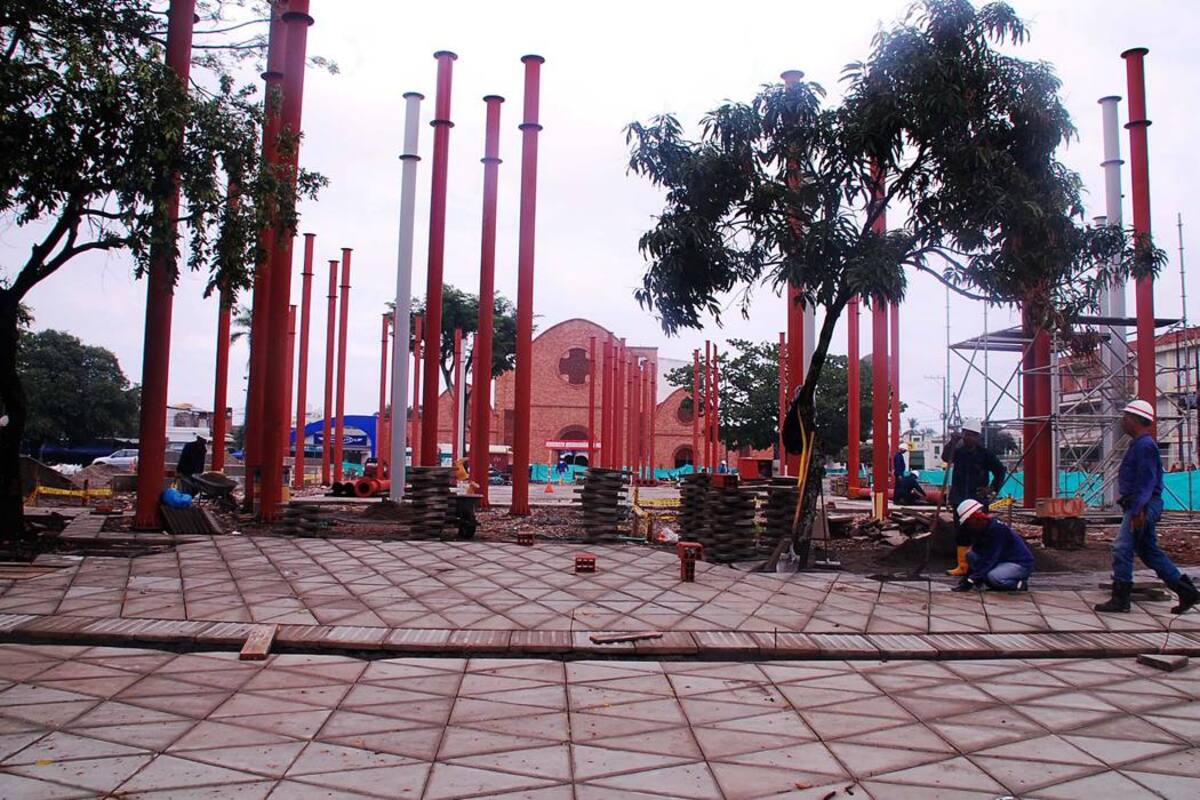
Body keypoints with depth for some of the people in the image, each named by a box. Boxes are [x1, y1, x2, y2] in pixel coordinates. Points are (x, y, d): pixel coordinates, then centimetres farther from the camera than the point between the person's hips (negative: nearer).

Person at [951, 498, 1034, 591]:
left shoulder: (997, 529, -26)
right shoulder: (981, 530, 0)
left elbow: (990, 559, -28)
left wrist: (970, 581, -28)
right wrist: (967, 576, -5)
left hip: (1022, 564, -9)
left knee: (993, 576, -35)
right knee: (970, 554, -6)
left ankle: (1018, 584, -7)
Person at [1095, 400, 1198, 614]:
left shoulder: (1144, 445, -14)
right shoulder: (1140, 444, 18)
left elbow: (1146, 481, -20)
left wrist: (1137, 510, -24)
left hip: (1142, 506, -11)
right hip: (1141, 506, 11)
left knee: (1122, 549, -11)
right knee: (1149, 551, 14)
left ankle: (1120, 600, -8)